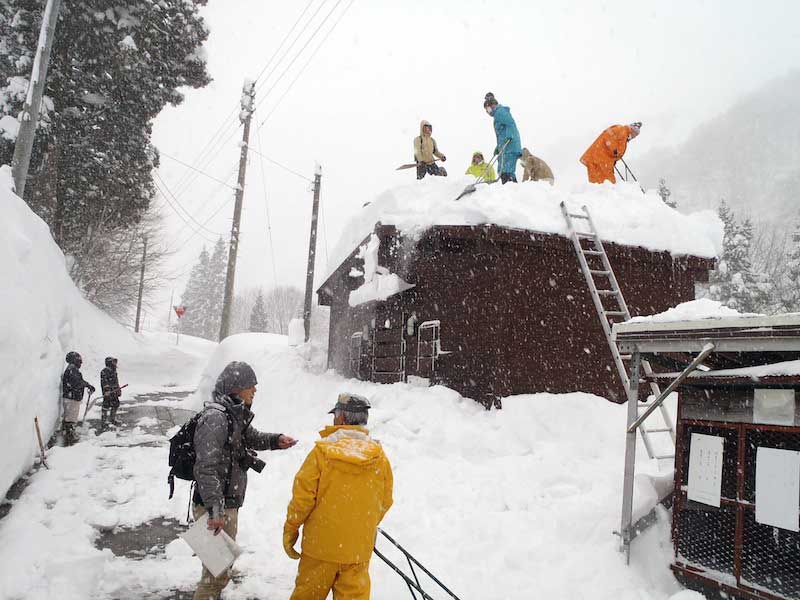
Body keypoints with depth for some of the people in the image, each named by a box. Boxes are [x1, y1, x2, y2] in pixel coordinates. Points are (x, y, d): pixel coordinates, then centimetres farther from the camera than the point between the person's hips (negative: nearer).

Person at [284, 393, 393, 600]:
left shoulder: (322, 451, -14)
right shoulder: (379, 456, -4)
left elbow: (303, 496, -11)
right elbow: (385, 501, 5)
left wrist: (290, 529, 4)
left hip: (321, 543, -2)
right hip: (359, 547, 3)